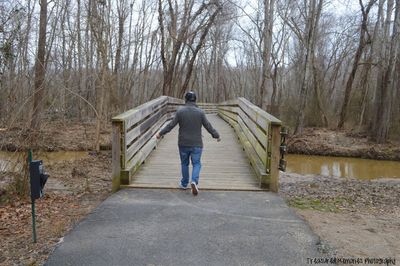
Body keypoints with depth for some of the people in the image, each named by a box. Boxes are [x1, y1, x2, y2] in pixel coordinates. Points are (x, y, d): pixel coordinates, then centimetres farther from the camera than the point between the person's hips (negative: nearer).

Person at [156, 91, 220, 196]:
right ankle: (194, 181, -13)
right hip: (196, 144, -1)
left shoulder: (180, 111, -6)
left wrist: (160, 133, 8)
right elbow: (208, 126, -2)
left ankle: (184, 183, 28)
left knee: (184, 163, 17)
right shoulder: (200, 112, -6)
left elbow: (171, 125, -5)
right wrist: (216, 135, 13)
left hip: (183, 144, 1)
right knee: (196, 164, 9)